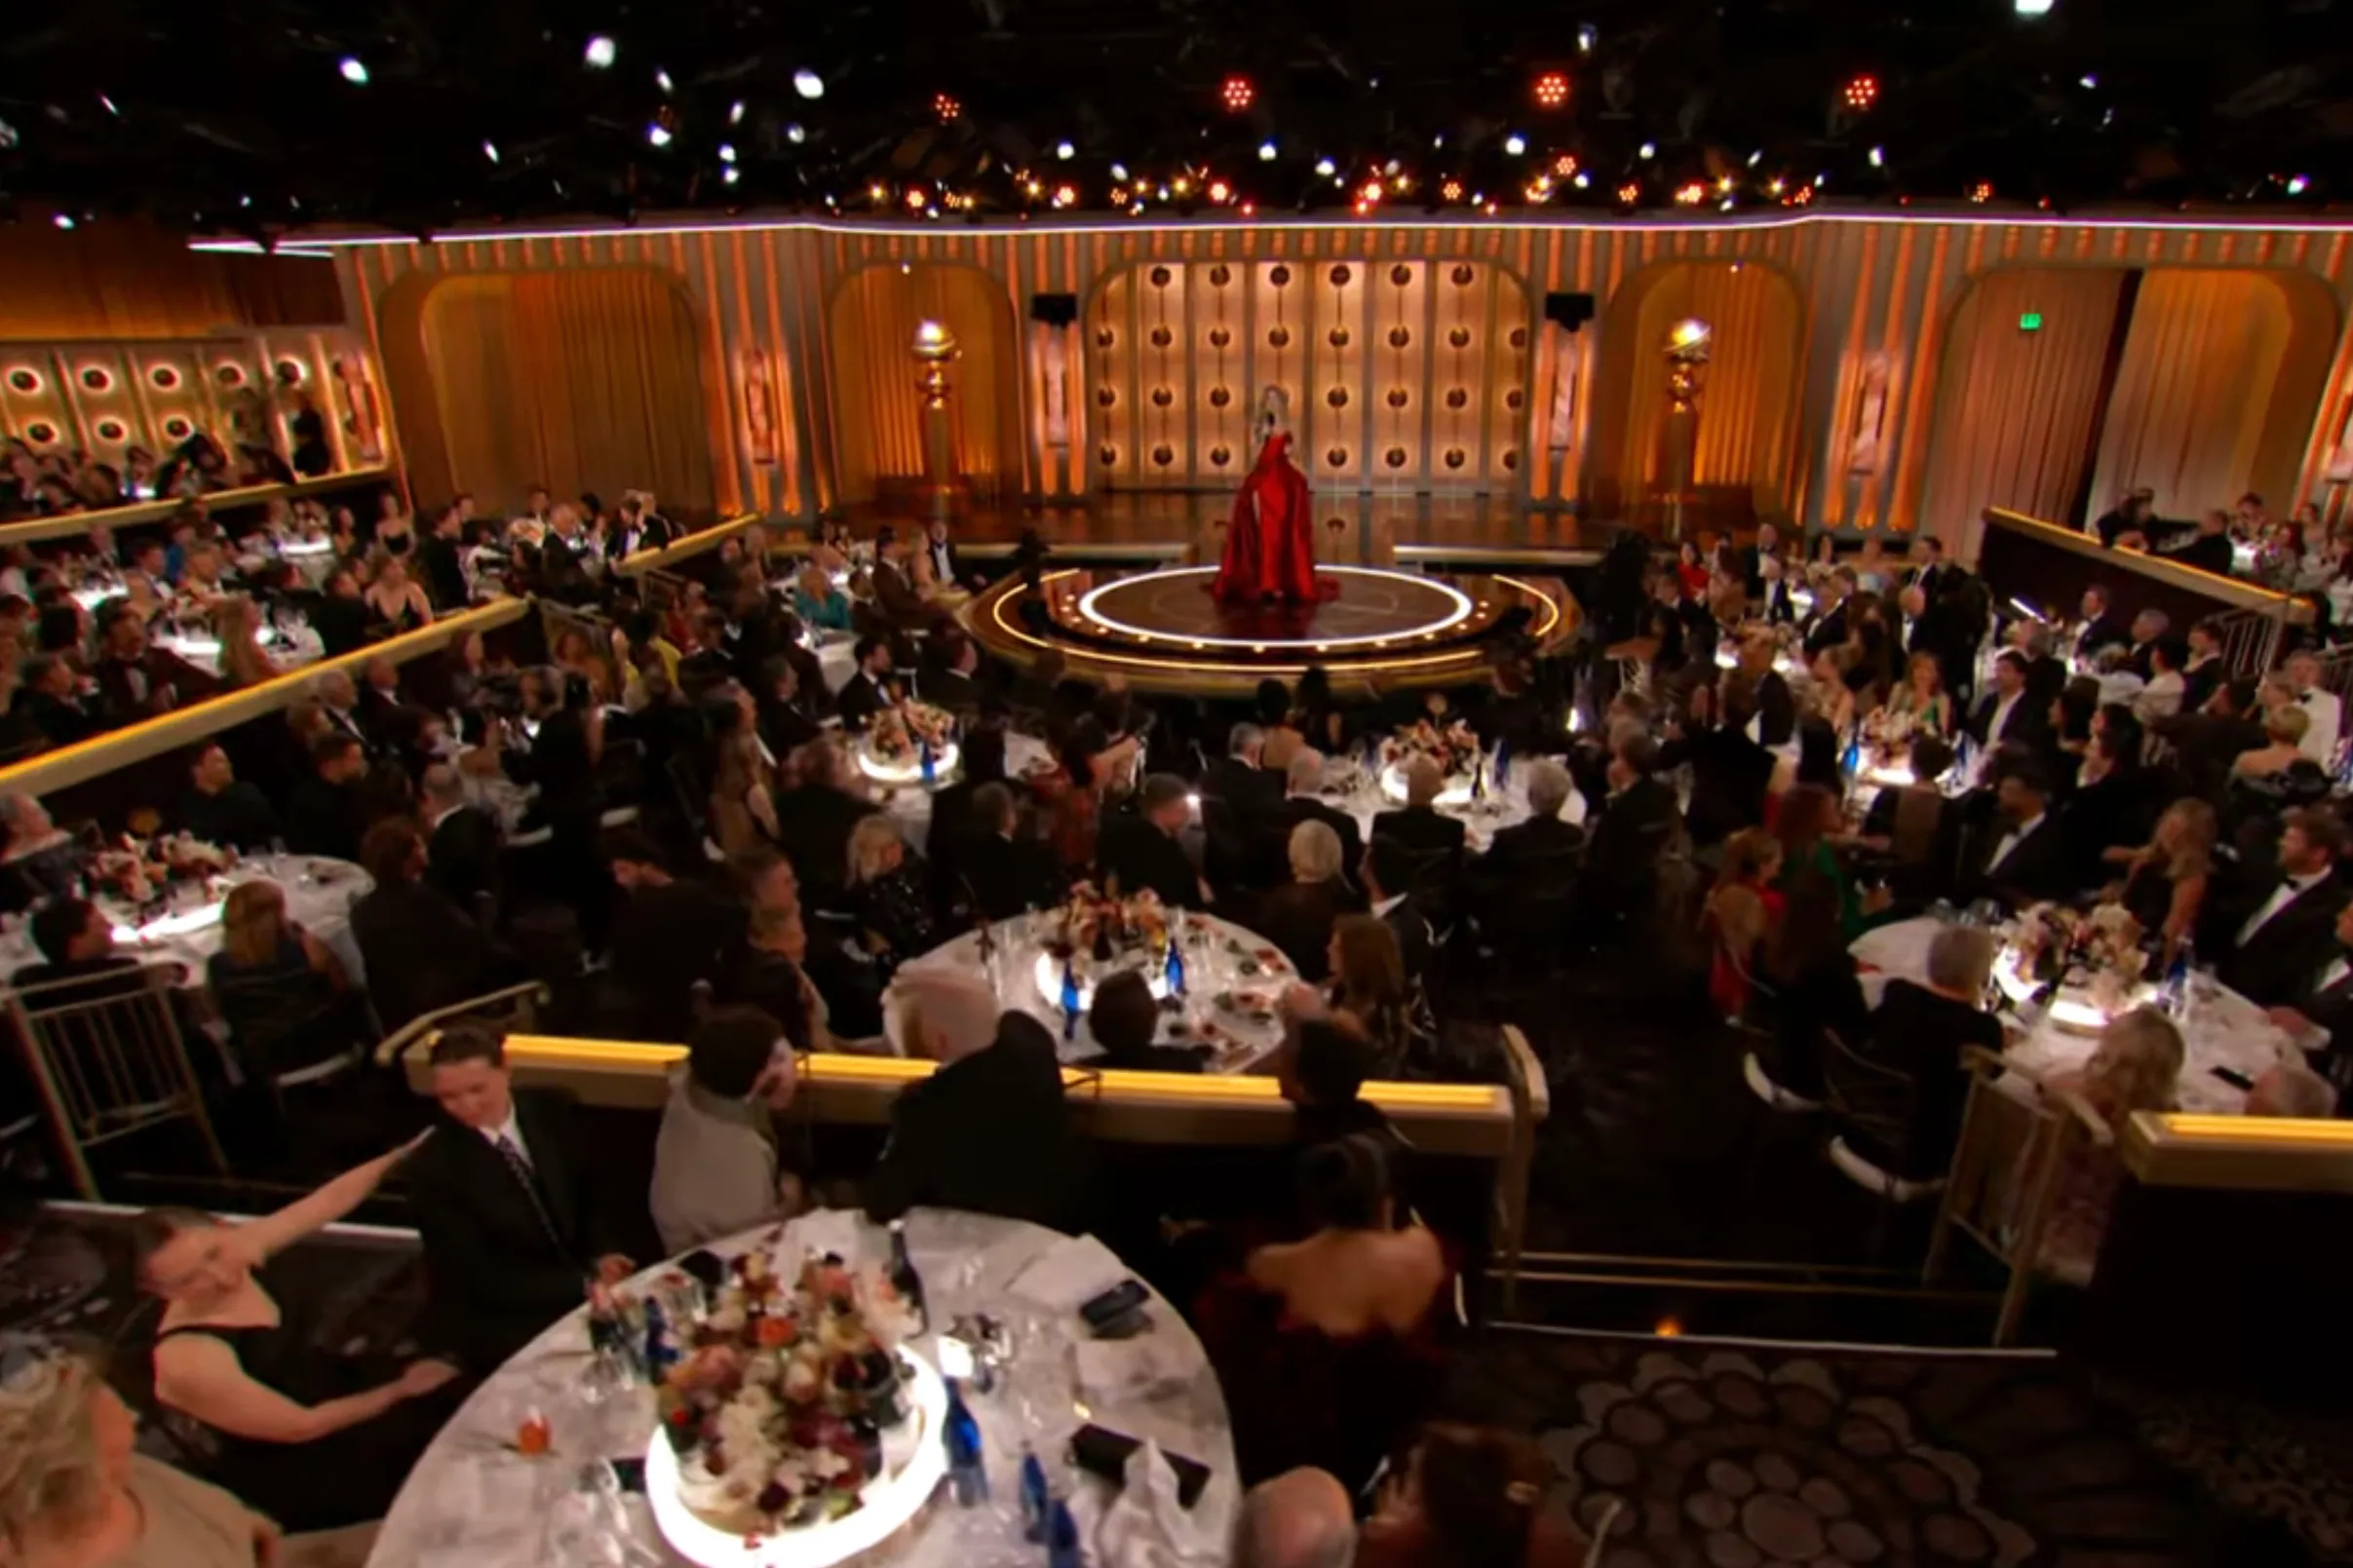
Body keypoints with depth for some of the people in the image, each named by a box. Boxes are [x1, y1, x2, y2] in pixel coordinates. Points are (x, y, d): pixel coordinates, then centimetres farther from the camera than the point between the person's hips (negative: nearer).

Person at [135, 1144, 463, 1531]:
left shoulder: (242, 1247, -15)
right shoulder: (186, 1361, -30)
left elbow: (332, 1198, 1)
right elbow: (301, 1425, -20)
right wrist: (401, 1388, -11)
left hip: (336, 1385, 6)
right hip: (294, 1473, -6)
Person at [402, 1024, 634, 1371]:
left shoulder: (553, 1111, -4)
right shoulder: (432, 1166, -15)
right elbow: (481, 1276, -15)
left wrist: (603, 1253, -11)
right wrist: (583, 1283, -22)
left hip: (586, 1276, 5)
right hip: (497, 1319, -5)